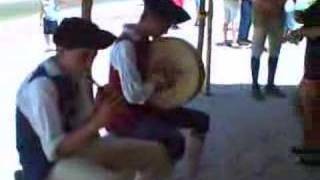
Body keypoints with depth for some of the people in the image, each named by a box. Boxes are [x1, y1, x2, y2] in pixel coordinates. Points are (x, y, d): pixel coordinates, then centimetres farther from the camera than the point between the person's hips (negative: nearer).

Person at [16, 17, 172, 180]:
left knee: (155, 153, 5)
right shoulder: (41, 87, -25)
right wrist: (97, 122, -33)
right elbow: (53, 150, -27)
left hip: (77, 147, 8)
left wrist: (98, 108, -17)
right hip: (48, 165, -8)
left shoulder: (78, 76, -1)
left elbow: (83, 127, 2)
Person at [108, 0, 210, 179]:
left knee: (200, 120, 9)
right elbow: (133, 95, -32)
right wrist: (154, 82, -14)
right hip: (125, 115, -10)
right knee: (175, 140, -31)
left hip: (145, 108, 10)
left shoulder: (145, 42, 6)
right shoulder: (125, 46, -24)